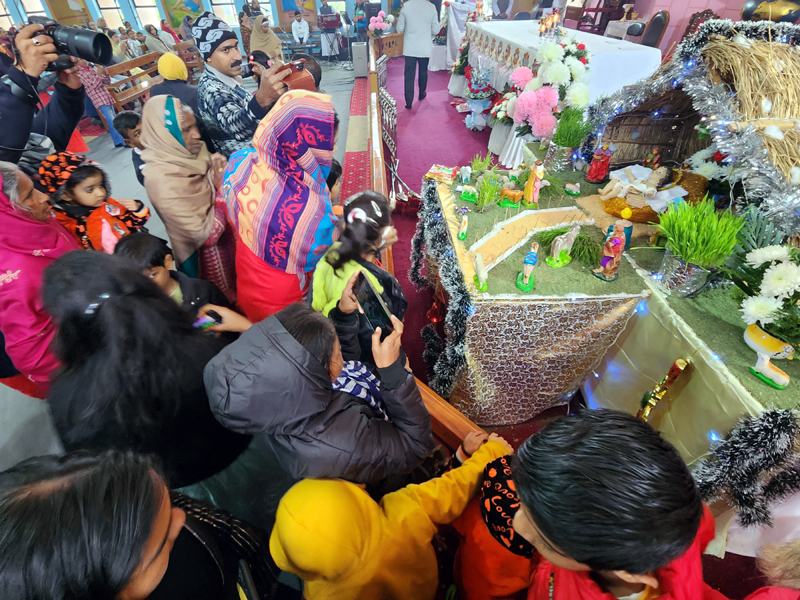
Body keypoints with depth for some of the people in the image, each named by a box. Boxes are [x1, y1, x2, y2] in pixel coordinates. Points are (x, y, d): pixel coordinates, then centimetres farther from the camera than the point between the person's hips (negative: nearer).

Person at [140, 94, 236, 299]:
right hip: (206, 255, -6)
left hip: (229, 239, 6)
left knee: (241, 287, 26)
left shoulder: (192, 151, -8)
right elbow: (207, 235, -27)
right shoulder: (161, 179, -27)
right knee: (228, 301, 16)